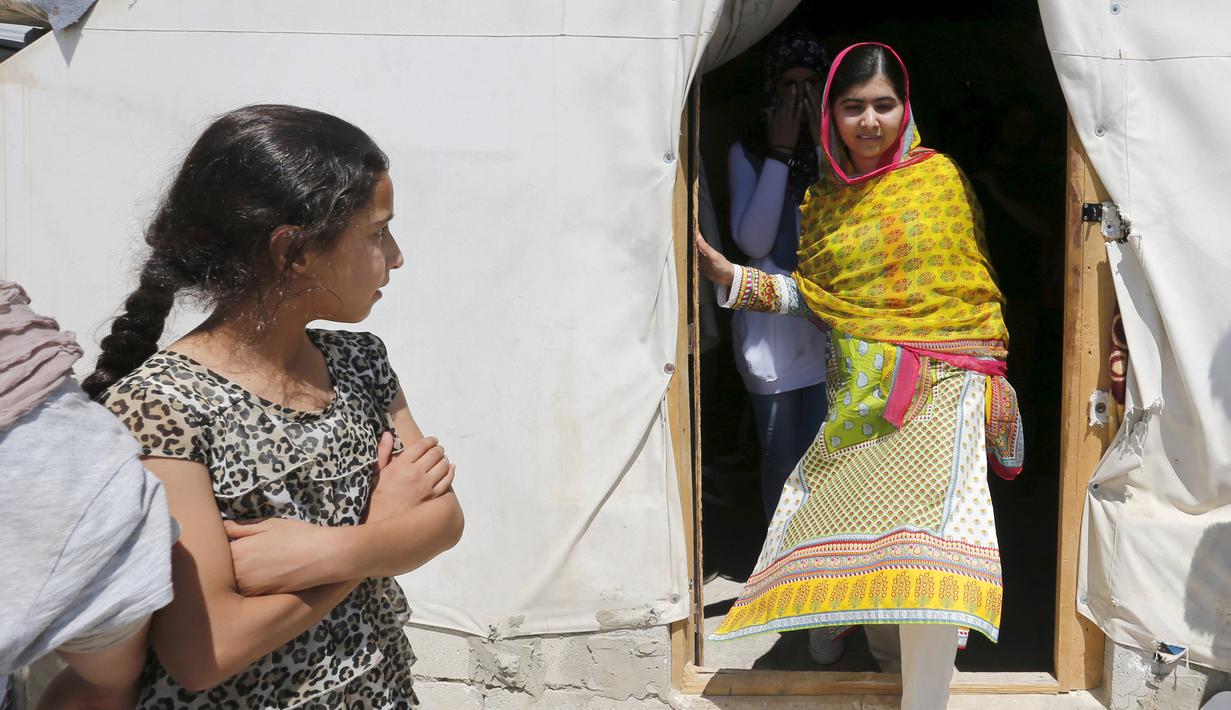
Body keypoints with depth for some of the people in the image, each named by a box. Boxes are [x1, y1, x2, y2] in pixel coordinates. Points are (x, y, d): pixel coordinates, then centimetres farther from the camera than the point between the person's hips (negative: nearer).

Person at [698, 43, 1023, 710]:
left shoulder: (939, 175, 4)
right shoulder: (823, 199, 13)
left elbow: (976, 279, 8)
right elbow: (808, 293, 13)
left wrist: (993, 375, 5)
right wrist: (720, 270, 3)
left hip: (940, 383, -4)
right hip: (858, 389, 4)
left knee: (923, 533, -17)